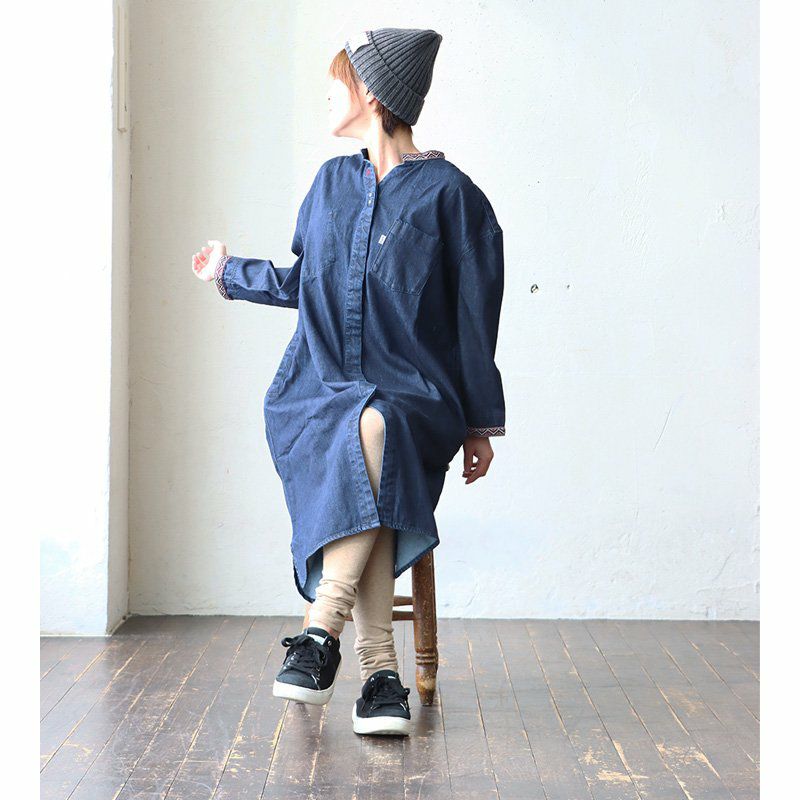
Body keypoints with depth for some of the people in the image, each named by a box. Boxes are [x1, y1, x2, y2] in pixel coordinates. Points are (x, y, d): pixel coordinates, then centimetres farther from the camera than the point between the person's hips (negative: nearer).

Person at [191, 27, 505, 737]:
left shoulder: (449, 193, 3)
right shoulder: (332, 182, 17)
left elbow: (474, 318, 3)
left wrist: (482, 424, 2)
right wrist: (230, 273, 43)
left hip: (412, 398, -3)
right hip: (317, 392, 3)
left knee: (373, 429, -39)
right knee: (361, 459, -33)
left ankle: (322, 632, -37)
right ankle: (380, 670, -36)